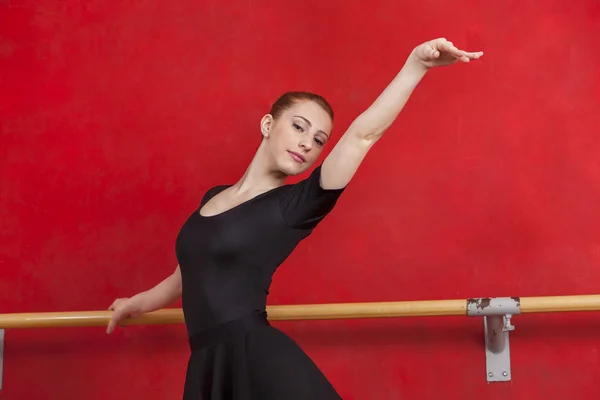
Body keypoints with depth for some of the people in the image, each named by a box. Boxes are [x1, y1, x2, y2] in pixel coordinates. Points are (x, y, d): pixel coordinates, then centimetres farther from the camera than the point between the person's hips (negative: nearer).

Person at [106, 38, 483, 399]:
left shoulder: (296, 205, -2)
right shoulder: (212, 197, 14)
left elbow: (363, 134, -15)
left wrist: (416, 64, -24)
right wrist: (139, 303, 47)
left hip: (262, 362, -5)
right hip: (208, 367, 5)